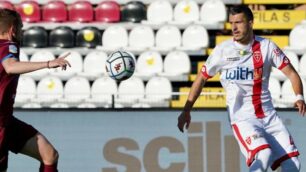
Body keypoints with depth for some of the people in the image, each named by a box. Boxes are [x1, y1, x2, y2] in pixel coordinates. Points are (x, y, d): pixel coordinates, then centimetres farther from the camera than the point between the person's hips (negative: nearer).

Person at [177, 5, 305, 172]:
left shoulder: (267, 46, 0)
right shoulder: (222, 50, -3)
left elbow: (290, 72, 2)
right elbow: (201, 78, 7)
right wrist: (186, 111, 4)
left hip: (269, 116, 3)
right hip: (242, 118, -3)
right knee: (263, 155, -29)